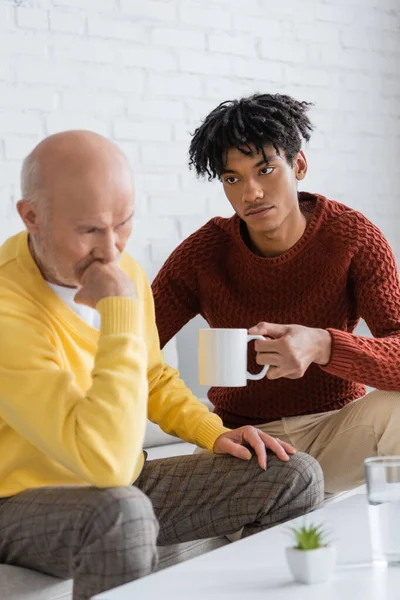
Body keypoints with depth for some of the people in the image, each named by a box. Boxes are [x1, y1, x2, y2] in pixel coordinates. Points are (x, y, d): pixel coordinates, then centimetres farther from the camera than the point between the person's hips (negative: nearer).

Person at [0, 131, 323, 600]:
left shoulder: (126, 273, -2)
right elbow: (107, 461, -36)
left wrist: (214, 433, 1)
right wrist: (121, 311, -33)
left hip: (121, 486, 7)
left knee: (297, 478, -4)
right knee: (123, 515, -40)